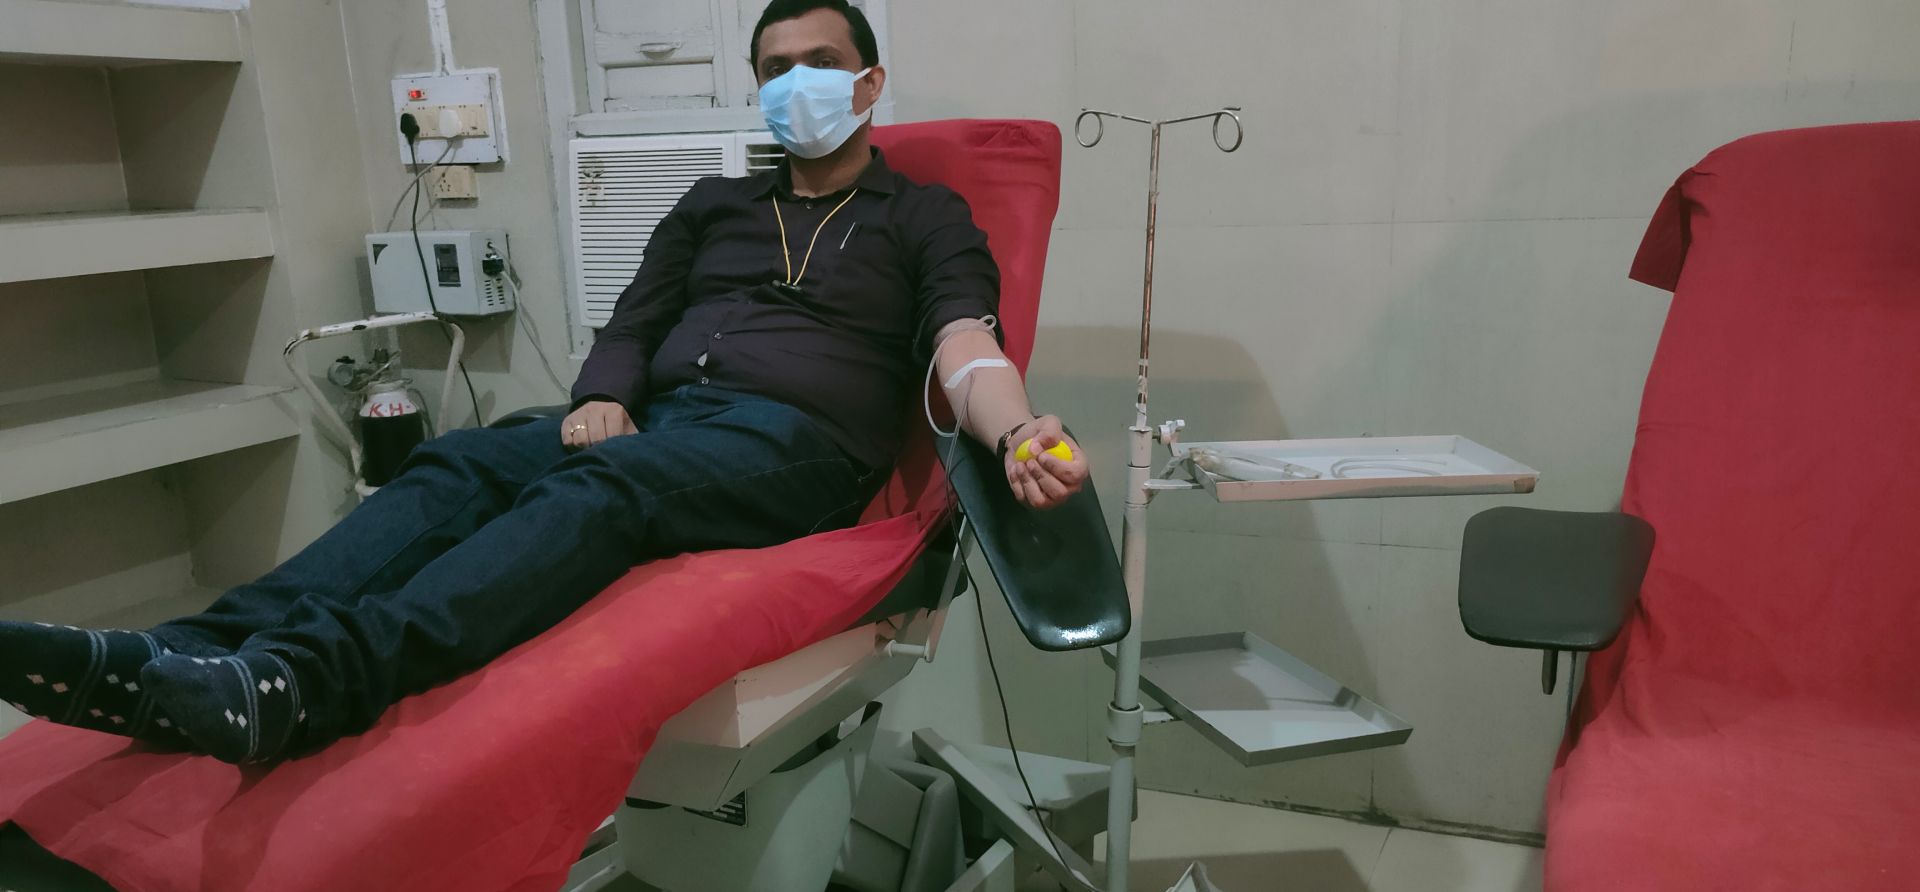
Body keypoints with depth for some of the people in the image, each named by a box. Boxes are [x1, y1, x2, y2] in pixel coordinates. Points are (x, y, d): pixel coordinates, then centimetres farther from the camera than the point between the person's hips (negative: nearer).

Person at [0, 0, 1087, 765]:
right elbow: (634, 321, 21)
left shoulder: (927, 216, 12)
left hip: (797, 440, -5)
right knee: (457, 464, -20)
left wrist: (1020, 435, -29)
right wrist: (603, 397, -3)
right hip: (662, 417, 6)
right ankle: (206, 650, -36)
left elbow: (966, 346, -6)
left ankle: (314, 677, -52)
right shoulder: (716, 205, 27)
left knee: (599, 488, -34)